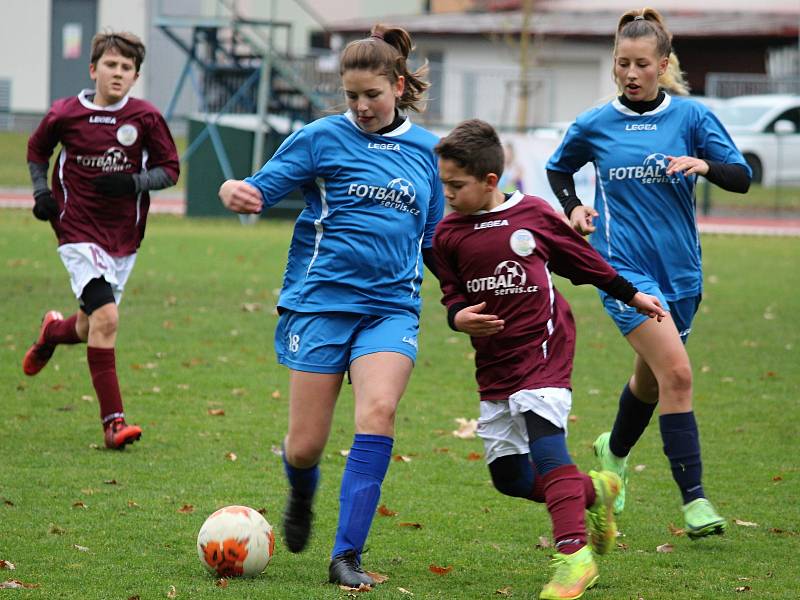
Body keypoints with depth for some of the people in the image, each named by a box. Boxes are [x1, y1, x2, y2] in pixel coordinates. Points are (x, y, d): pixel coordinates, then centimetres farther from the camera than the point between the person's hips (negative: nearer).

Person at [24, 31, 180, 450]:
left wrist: (133, 183, -15)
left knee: (91, 328, 14)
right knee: (106, 317, -20)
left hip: (124, 236, 3)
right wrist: (41, 192, -1)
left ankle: (54, 331, 53)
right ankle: (113, 421, -16)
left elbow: (170, 169, 3)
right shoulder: (65, 114, -4)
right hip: (79, 230, -3)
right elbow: (37, 151, 14)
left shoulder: (146, 118, -4)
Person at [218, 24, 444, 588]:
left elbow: (432, 240, 22)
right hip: (321, 300, -2)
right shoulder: (323, 137, 1)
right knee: (305, 446, -2)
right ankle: (302, 494, 37)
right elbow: (261, 189, -4)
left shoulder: (425, 150, 12)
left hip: (391, 305, 2)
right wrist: (236, 194, -26)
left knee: (378, 411, -23)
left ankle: (347, 555, -19)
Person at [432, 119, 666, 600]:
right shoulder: (449, 234, 4)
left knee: (545, 444, -23)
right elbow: (452, 295, 11)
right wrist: (459, 317, -13)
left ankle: (573, 554, -24)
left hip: (542, 348, -5)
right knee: (508, 475, 3)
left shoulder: (533, 214, -4)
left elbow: (583, 259, 10)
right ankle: (596, 492, 28)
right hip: (494, 363, 5)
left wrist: (632, 295, 18)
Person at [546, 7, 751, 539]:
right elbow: (558, 168, 21)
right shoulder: (594, 126, 2)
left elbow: (742, 177, -4)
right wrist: (573, 208, 3)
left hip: (680, 269, 3)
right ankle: (694, 500, -18)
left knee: (652, 378, 19)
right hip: (624, 267, -3)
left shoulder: (692, 116, 0)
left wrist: (706, 165, -24)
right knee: (676, 372, -19)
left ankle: (615, 451, 50)